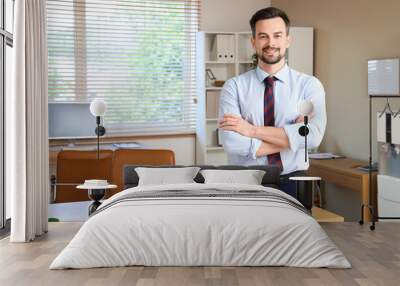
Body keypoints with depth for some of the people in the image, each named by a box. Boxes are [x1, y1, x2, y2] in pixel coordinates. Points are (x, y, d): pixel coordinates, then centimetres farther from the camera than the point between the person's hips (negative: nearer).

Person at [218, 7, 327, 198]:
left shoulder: (309, 85, -2)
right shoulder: (234, 86, -3)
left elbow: (313, 136, -18)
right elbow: (233, 143, -16)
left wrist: (253, 130, -18)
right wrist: (292, 137, -15)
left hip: (292, 184, 1)